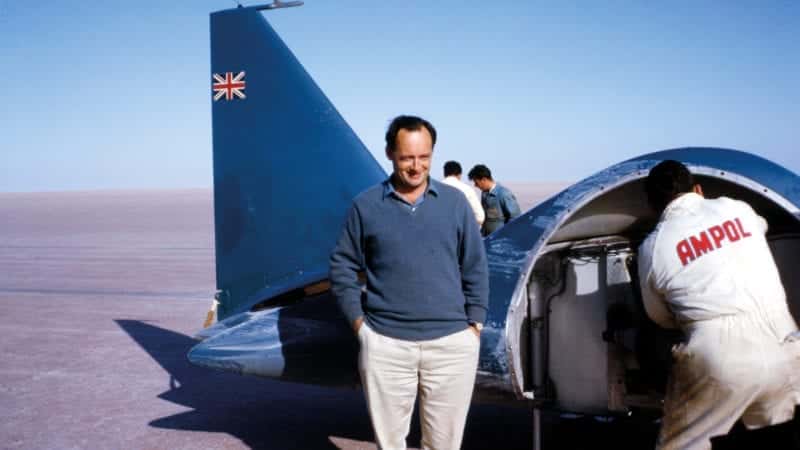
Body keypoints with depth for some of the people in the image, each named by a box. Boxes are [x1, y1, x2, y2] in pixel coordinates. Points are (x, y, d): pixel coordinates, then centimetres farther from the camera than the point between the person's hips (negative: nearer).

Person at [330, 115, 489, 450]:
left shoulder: (454, 202, 5)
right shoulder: (366, 205, 2)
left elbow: (475, 268, 8)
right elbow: (342, 266, 6)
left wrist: (475, 324, 3)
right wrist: (358, 320, -1)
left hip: (452, 342, 1)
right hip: (384, 343, -1)